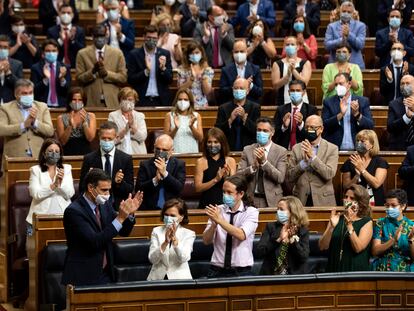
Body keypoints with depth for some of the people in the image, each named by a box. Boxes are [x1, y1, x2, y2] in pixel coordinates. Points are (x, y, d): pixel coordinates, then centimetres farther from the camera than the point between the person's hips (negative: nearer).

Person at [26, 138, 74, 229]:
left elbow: (70, 194, 3)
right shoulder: (36, 170, 8)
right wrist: (54, 185, -17)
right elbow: (35, 194, -7)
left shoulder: (66, 168, 13)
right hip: (40, 218, -1)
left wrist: (61, 183, -15)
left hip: (63, 216, 1)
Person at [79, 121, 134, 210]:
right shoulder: (89, 159, 8)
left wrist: (120, 183, -13)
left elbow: (130, 189, 8)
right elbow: (82, 189, 8)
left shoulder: (126, 159, 9)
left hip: (118, 206, 0)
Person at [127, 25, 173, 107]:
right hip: (141, 100, -1)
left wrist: (163, 68, -15)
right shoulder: (134, 54, 0)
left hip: (161, 100, 2)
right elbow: (130, 80, -4)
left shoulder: (164, 54, 5)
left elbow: (169, 80, 4)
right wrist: (146, 71, -18)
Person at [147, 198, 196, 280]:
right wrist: (165, 242, -18)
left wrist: (174, 238, -21)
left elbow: (183, 259, -10)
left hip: (180, 277, -1)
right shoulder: (157, 231, 9)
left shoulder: (189, 234, 6)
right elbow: (152, 259, -4)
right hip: (158, 278, 1)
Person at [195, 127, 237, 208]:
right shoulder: (201, 162, 4)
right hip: (207, 204, -1)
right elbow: (198, 188, -3)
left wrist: (226, 178, -12)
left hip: (225, 203, 1)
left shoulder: (230, 161, 9)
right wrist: (216, 180, -13)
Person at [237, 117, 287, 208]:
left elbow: (280, 178, -11)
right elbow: (238, 175, -1)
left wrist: (264, 161, -21)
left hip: (271, 200, -1)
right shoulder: (247, 150, 7)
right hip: (251, 199, 1)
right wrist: (253, 166, -19)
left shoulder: (281, 151, 0)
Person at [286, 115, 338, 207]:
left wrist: (312, 156, -17)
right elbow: (289, 177, 0)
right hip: (301, 200, 2)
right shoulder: (296, 148, 6)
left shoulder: (332, 149, 0)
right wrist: (304, 161, -14)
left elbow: (329, 174, -13)